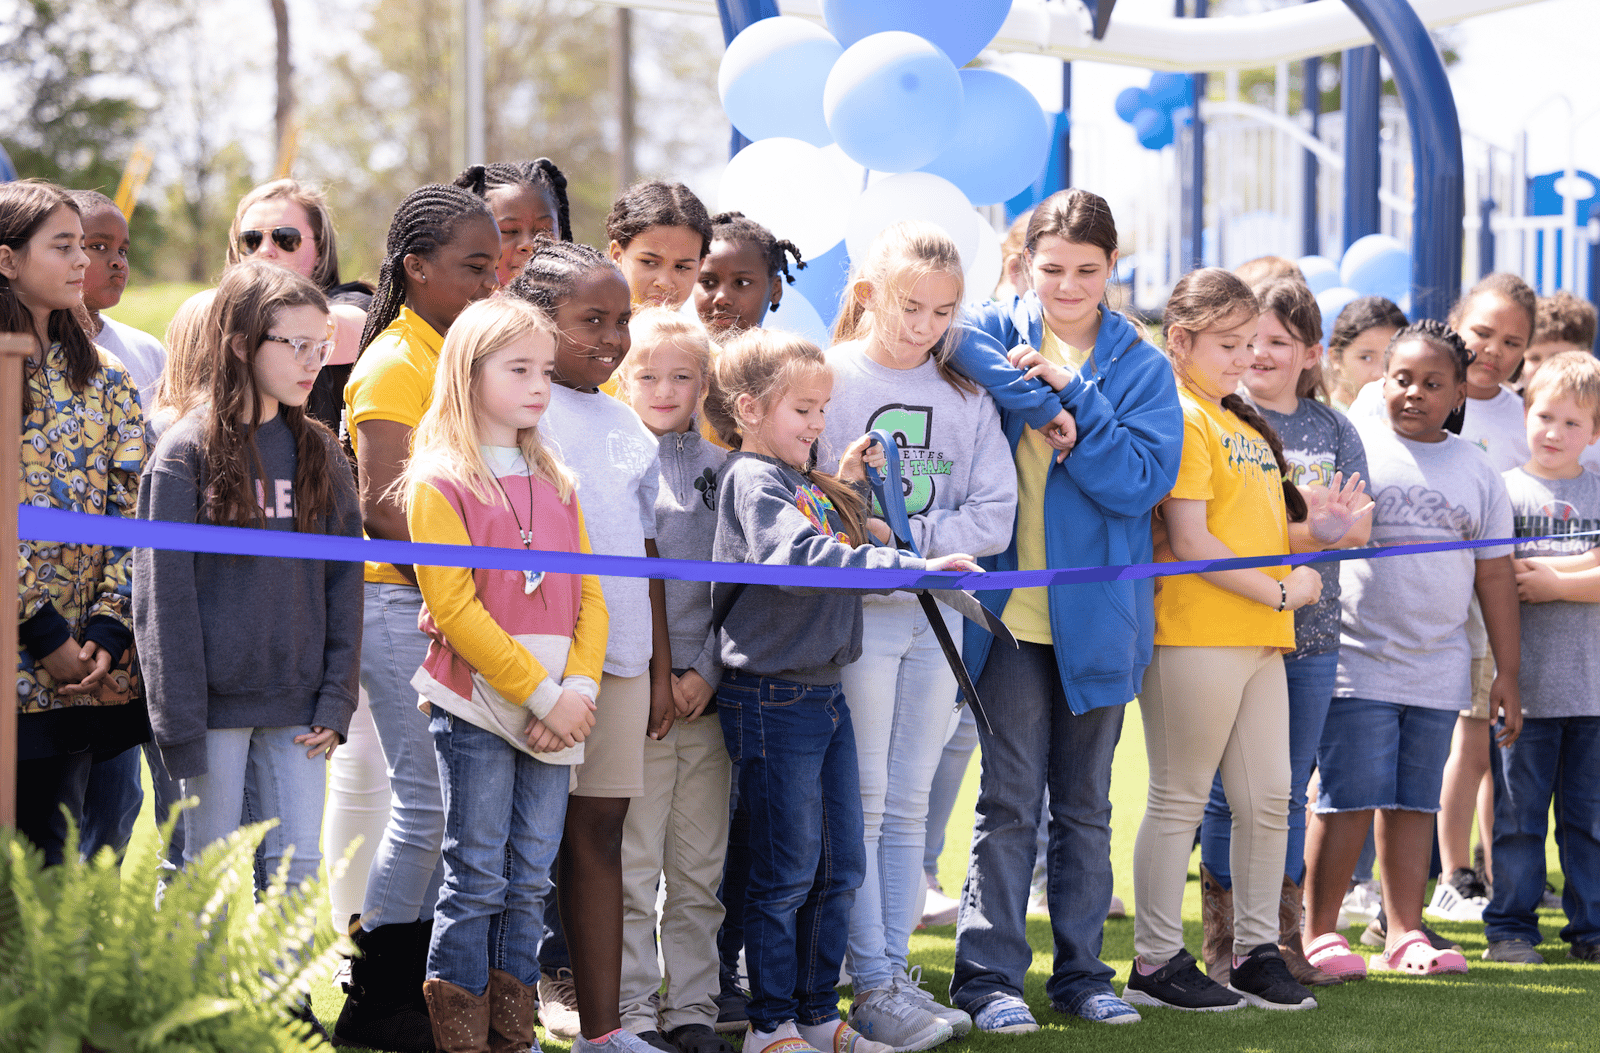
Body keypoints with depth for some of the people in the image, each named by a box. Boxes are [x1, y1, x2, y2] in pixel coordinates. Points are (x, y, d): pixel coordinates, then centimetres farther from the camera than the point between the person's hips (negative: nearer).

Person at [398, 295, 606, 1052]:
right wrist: (541, 695, -14)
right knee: (477, 879, -4)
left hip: (552, 711, 6)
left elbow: (587, 595, 11)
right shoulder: (441, 485, -5)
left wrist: (578, 687, -6)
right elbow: (455, 608, -12)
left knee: (530, 881, 7)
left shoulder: (557, 485, 15)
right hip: (475, 703, -6)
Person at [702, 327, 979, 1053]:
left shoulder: (807, 484, 16)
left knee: (840, 867, 12)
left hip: (825, 690, 9)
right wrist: (909, 566, -35)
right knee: (787, 871, -3)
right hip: (773, 695, -9)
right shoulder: (752, 480, -14)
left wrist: (845, 487, 6)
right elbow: (800, 554, -30)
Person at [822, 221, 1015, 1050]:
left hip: (937, 610, 5)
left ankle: (896, 972, 15)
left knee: (909, 802, 9)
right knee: (861, 801, -4)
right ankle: (871, 987, -2)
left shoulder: (966, 397, 10)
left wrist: (911, 538, -12)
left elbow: (993, 513, 2)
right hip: (854, 608, -4)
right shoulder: (827, 381, -2)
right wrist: (857, 530, -20)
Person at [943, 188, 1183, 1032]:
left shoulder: (1140, 366, 4)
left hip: (1096, 614, 2)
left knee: (1085, 803, 10)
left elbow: (1142, 480, -8)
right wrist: (1044, 407, -24)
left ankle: (1081, 970, 19)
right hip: (1009, 608, -2)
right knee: (1009, 799, -4)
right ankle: (988, 975, 2)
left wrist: (1069, 404, -17)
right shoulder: (997, 334, 2)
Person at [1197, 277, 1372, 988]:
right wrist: (1309, 528, -21)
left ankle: (1281, 941, 18)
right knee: (1229, 792, -2)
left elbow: (1359, 528, 4)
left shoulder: (1333, 429, 11)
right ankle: (1222, 947, 5)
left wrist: (1320, 521, -19)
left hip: (1310, 633, 4)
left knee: (1288, 793, 10)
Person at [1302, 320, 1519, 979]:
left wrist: (1507, 672, 13)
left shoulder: (1476, 472, 12)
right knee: (1349, 800, -7)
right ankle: (1318, 934, 1)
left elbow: (1495, 577, 15)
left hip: (1438, 671, 4)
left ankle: (1405, 934, 13)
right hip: (1357, 660, -4)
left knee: (1414, 802, 7)